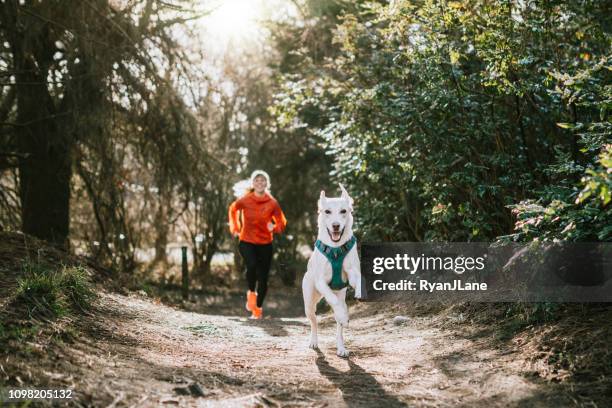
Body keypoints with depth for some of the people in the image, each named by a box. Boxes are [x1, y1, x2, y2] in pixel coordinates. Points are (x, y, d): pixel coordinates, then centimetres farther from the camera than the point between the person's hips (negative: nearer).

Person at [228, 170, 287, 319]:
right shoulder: (245, 200, -6)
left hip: (265, 244, 1)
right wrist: (235, 228, 9)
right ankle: (251, 293, 0)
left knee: (263, 277, 3)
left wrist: (275, 227, -17)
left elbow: (282, 222, 5)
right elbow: (233, 210, 15)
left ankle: (258, 309, 22)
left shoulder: (272, 203, -5)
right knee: (252, 265, -29)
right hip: (247, 242, -1)